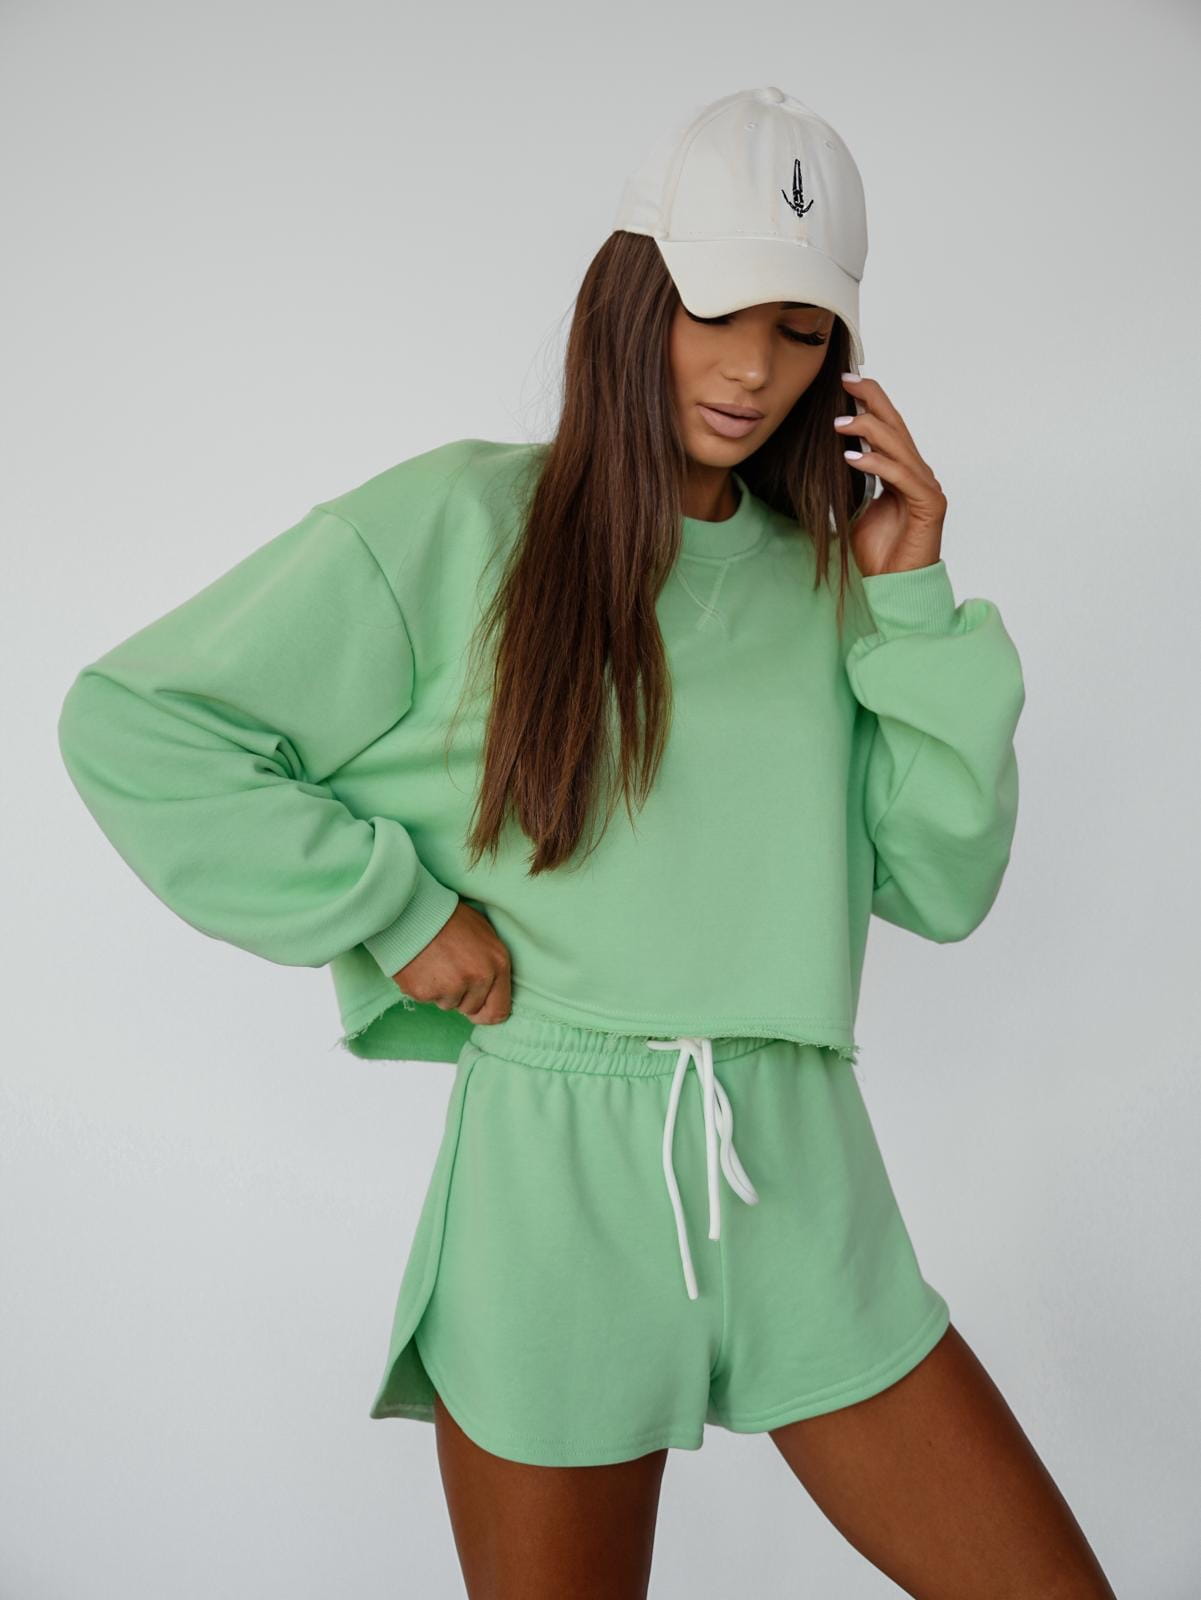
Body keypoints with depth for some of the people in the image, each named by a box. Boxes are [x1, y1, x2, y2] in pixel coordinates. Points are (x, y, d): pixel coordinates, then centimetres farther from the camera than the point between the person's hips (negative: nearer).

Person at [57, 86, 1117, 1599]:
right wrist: (394, 909, -9)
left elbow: (944, 884, 5)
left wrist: (915, 603, -3)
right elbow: (129, 723, -6)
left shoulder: (824, 575, 7)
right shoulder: (459, 525, -6)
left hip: (803, 1187, 4)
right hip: (555, 1186, -3)